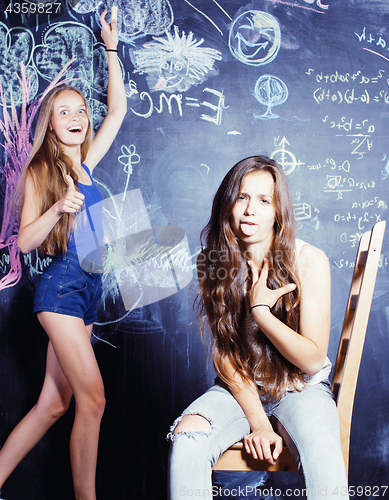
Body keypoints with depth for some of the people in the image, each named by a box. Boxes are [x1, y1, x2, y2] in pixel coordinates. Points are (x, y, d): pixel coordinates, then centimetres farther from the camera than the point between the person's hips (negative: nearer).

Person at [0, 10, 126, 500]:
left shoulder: (85, 163, 13)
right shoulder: (40, 171, -1)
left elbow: (118, 109, 19)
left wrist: (111, 49, 20)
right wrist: (59, 208, -20)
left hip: (89, 285, 6)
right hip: (61, 284, -6)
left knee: (53, 404, 9)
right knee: (92, 398, -9)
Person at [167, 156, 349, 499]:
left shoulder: (309, 260, -13)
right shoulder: (213, 262, -6)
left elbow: (313, 359, -11)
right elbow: (224, 353, -5)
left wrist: (259, 310, -22)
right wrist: (257, 420, -13)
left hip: (301, 387, -1)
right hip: (239, 387, 2)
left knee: (323, 459, -32)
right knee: (185, 440, -25)